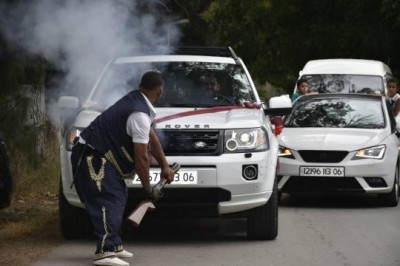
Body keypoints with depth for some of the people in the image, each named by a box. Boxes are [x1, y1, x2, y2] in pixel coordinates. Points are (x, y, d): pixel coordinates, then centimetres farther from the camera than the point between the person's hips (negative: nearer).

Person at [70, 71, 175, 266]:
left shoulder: (135, 102, 12)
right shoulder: (139, 115, -20)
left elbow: (151, 138, 24)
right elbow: (141, 157, -18)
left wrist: (164, 165, 25)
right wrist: (148, 189, -8)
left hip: (96, 156, 11)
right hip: (91, 157, -11)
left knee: (118, 196, 16)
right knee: (108, 200, -17)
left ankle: (114, 245, 21)